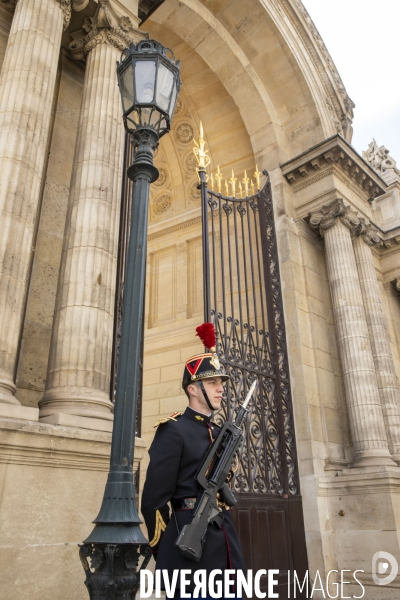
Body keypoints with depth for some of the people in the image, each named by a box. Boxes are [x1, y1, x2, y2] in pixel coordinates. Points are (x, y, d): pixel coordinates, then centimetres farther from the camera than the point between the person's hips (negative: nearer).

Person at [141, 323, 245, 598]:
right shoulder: (173, 431, -10)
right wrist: (168, 552, -4)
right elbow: (154, 500, -11)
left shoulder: (221, 434, 14)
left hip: (226, 544, 8)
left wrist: (227, 541, 16)